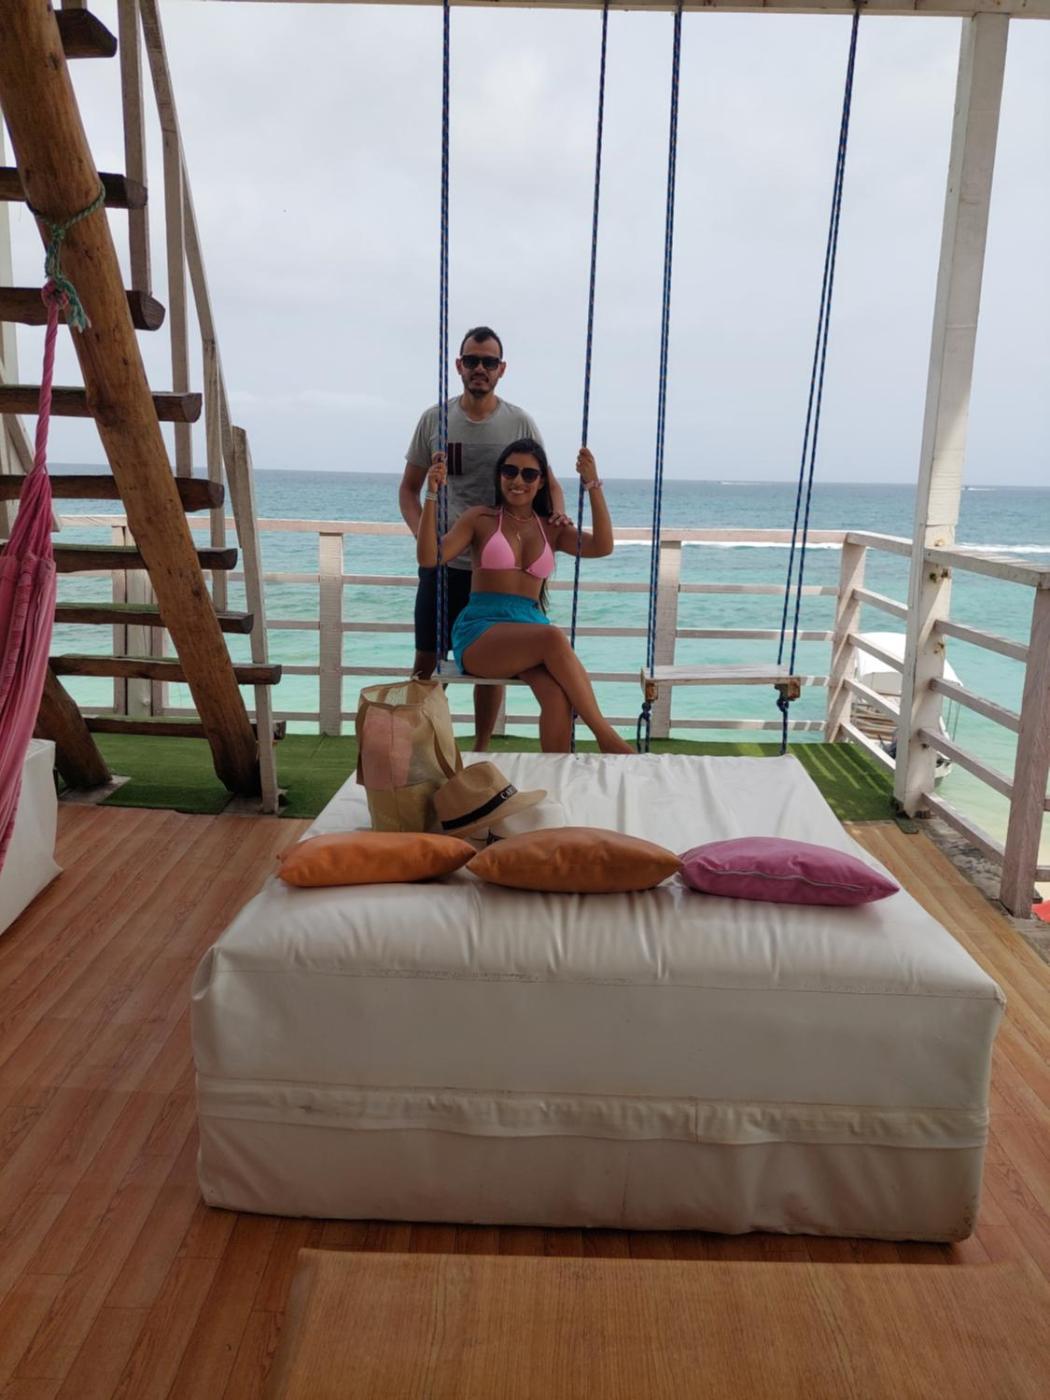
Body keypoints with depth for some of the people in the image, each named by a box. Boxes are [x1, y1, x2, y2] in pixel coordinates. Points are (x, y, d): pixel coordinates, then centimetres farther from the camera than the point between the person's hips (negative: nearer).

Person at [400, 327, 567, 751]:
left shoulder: (519, 423, 0)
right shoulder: (434, 420, 2)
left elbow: (547, 481, 7)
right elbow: (409, 488, 6)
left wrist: (557, 512, -17)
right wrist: (423, 535, -13)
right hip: (442, 563, 0)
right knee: (426, 661, 4)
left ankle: (480, 752, 23)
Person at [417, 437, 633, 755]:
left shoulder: (552, 529, 18)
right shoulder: (481, 519, 10)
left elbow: (602, 547, 0)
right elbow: (429, 558, -3)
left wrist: (593, 486, -8)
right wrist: (432, 496, -13)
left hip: (531, 627, 3)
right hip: (479, 632, -3)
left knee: (558, 696, -32)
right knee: (553, 637, -34)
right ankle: (605, 735, -27)